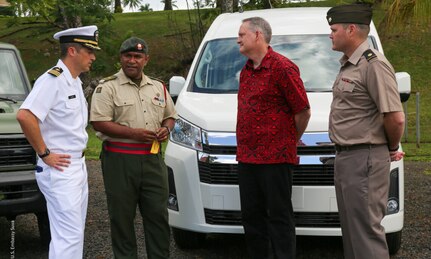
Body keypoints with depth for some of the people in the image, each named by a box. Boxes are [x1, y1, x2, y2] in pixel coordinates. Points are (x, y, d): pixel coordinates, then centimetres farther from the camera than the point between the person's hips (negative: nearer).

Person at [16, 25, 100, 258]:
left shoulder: (75, 81, 13)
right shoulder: (52, 80, -17)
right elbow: (24, 116, -29)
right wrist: (44, 154, -22)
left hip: (77, 167, 10)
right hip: (59, 170, -10)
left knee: (73, 234, 15)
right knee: (69, 237, -9)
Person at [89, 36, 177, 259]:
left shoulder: (158, 88, 16)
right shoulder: (107, 88, -2)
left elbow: (170, 116, 26)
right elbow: (99, 123, -11)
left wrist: (166, 128, 1)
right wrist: (134, 133, -17)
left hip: (152, 159, 5)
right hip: (120, 160, -4)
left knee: (158, 214, 6)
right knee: (122, 217, 2)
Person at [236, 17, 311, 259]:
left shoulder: (282, 67, -11)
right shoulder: (246, 71, 16)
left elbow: (304, 111, -10)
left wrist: (291, 141, 2)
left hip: (275, 158, -8)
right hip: (246, 158, 8)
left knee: (279, 218, -2)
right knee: (251, 217, 12)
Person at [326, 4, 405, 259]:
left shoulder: (373, 64, -18)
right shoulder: (348, 64, 14)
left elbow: (395, 118, -23)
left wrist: (392, 148, -6)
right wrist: (390, 148, 18)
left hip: (364, 160, -10)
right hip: (346, 156, 10)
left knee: (365, 228, -7)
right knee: (351, 226, 17)